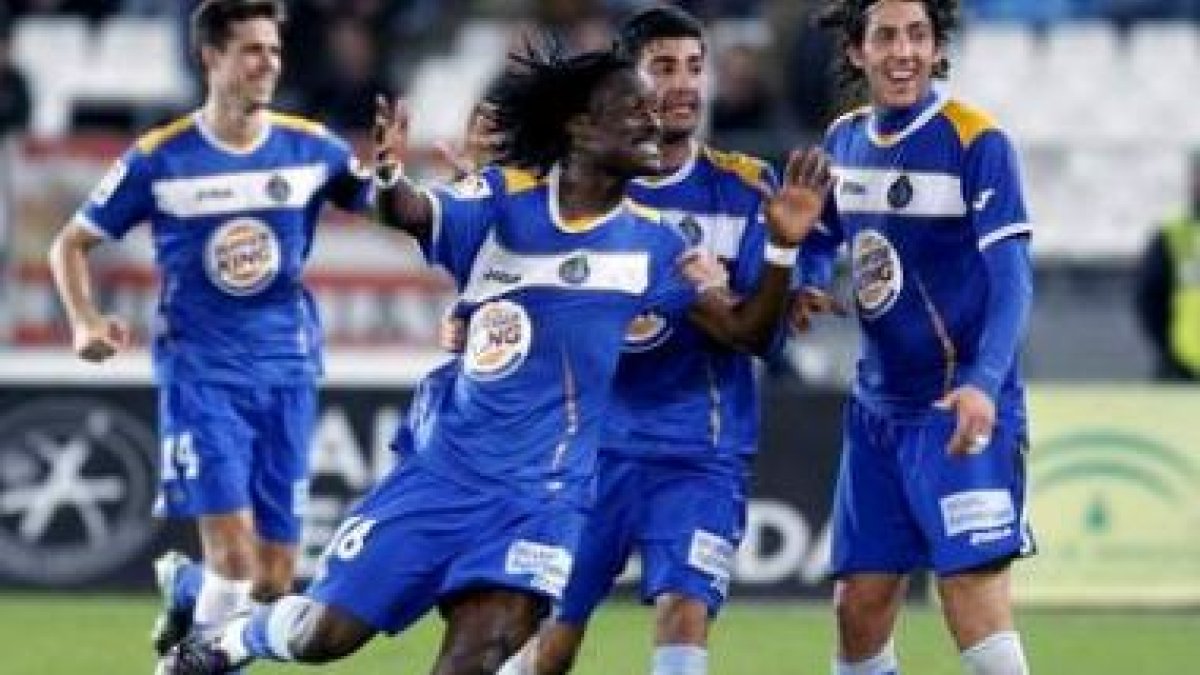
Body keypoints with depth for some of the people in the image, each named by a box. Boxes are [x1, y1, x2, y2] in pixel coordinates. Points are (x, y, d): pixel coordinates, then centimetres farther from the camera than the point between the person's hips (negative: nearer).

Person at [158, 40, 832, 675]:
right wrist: (389, 173, -45)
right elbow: (412, 212, -21)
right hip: (445, 467, -1)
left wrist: (783, 248, -18)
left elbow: (744, 327, 0)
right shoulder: (505, 198, -6)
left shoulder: (649, 242, 1)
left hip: (542, 493, 1)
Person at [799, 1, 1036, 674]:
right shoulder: (845, 140, 8)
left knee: (975, 597, -16)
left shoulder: (977, 143, -11)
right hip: (877, 409, 7)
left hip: (960, 414, -7)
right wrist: (801, 294, 0)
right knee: (859, 612, 7)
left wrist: (984, 383, -31)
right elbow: (820, 244, 23)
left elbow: (1011, 282, -16)